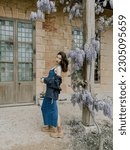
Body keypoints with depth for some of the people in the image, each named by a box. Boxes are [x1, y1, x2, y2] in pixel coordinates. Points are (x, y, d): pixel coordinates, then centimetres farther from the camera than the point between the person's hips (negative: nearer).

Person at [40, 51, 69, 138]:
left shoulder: (58, 68, -12)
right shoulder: (55, 66, 15)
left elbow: (56, 80, -21)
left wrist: (45, 80, -12)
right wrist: (44, 78, 4)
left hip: (53, 91, -10)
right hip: (49, 90, 10)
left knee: (54, 110, -3)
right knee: (45, 107, 18)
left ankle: (59, 131, 7)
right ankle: (49, 126, 32)